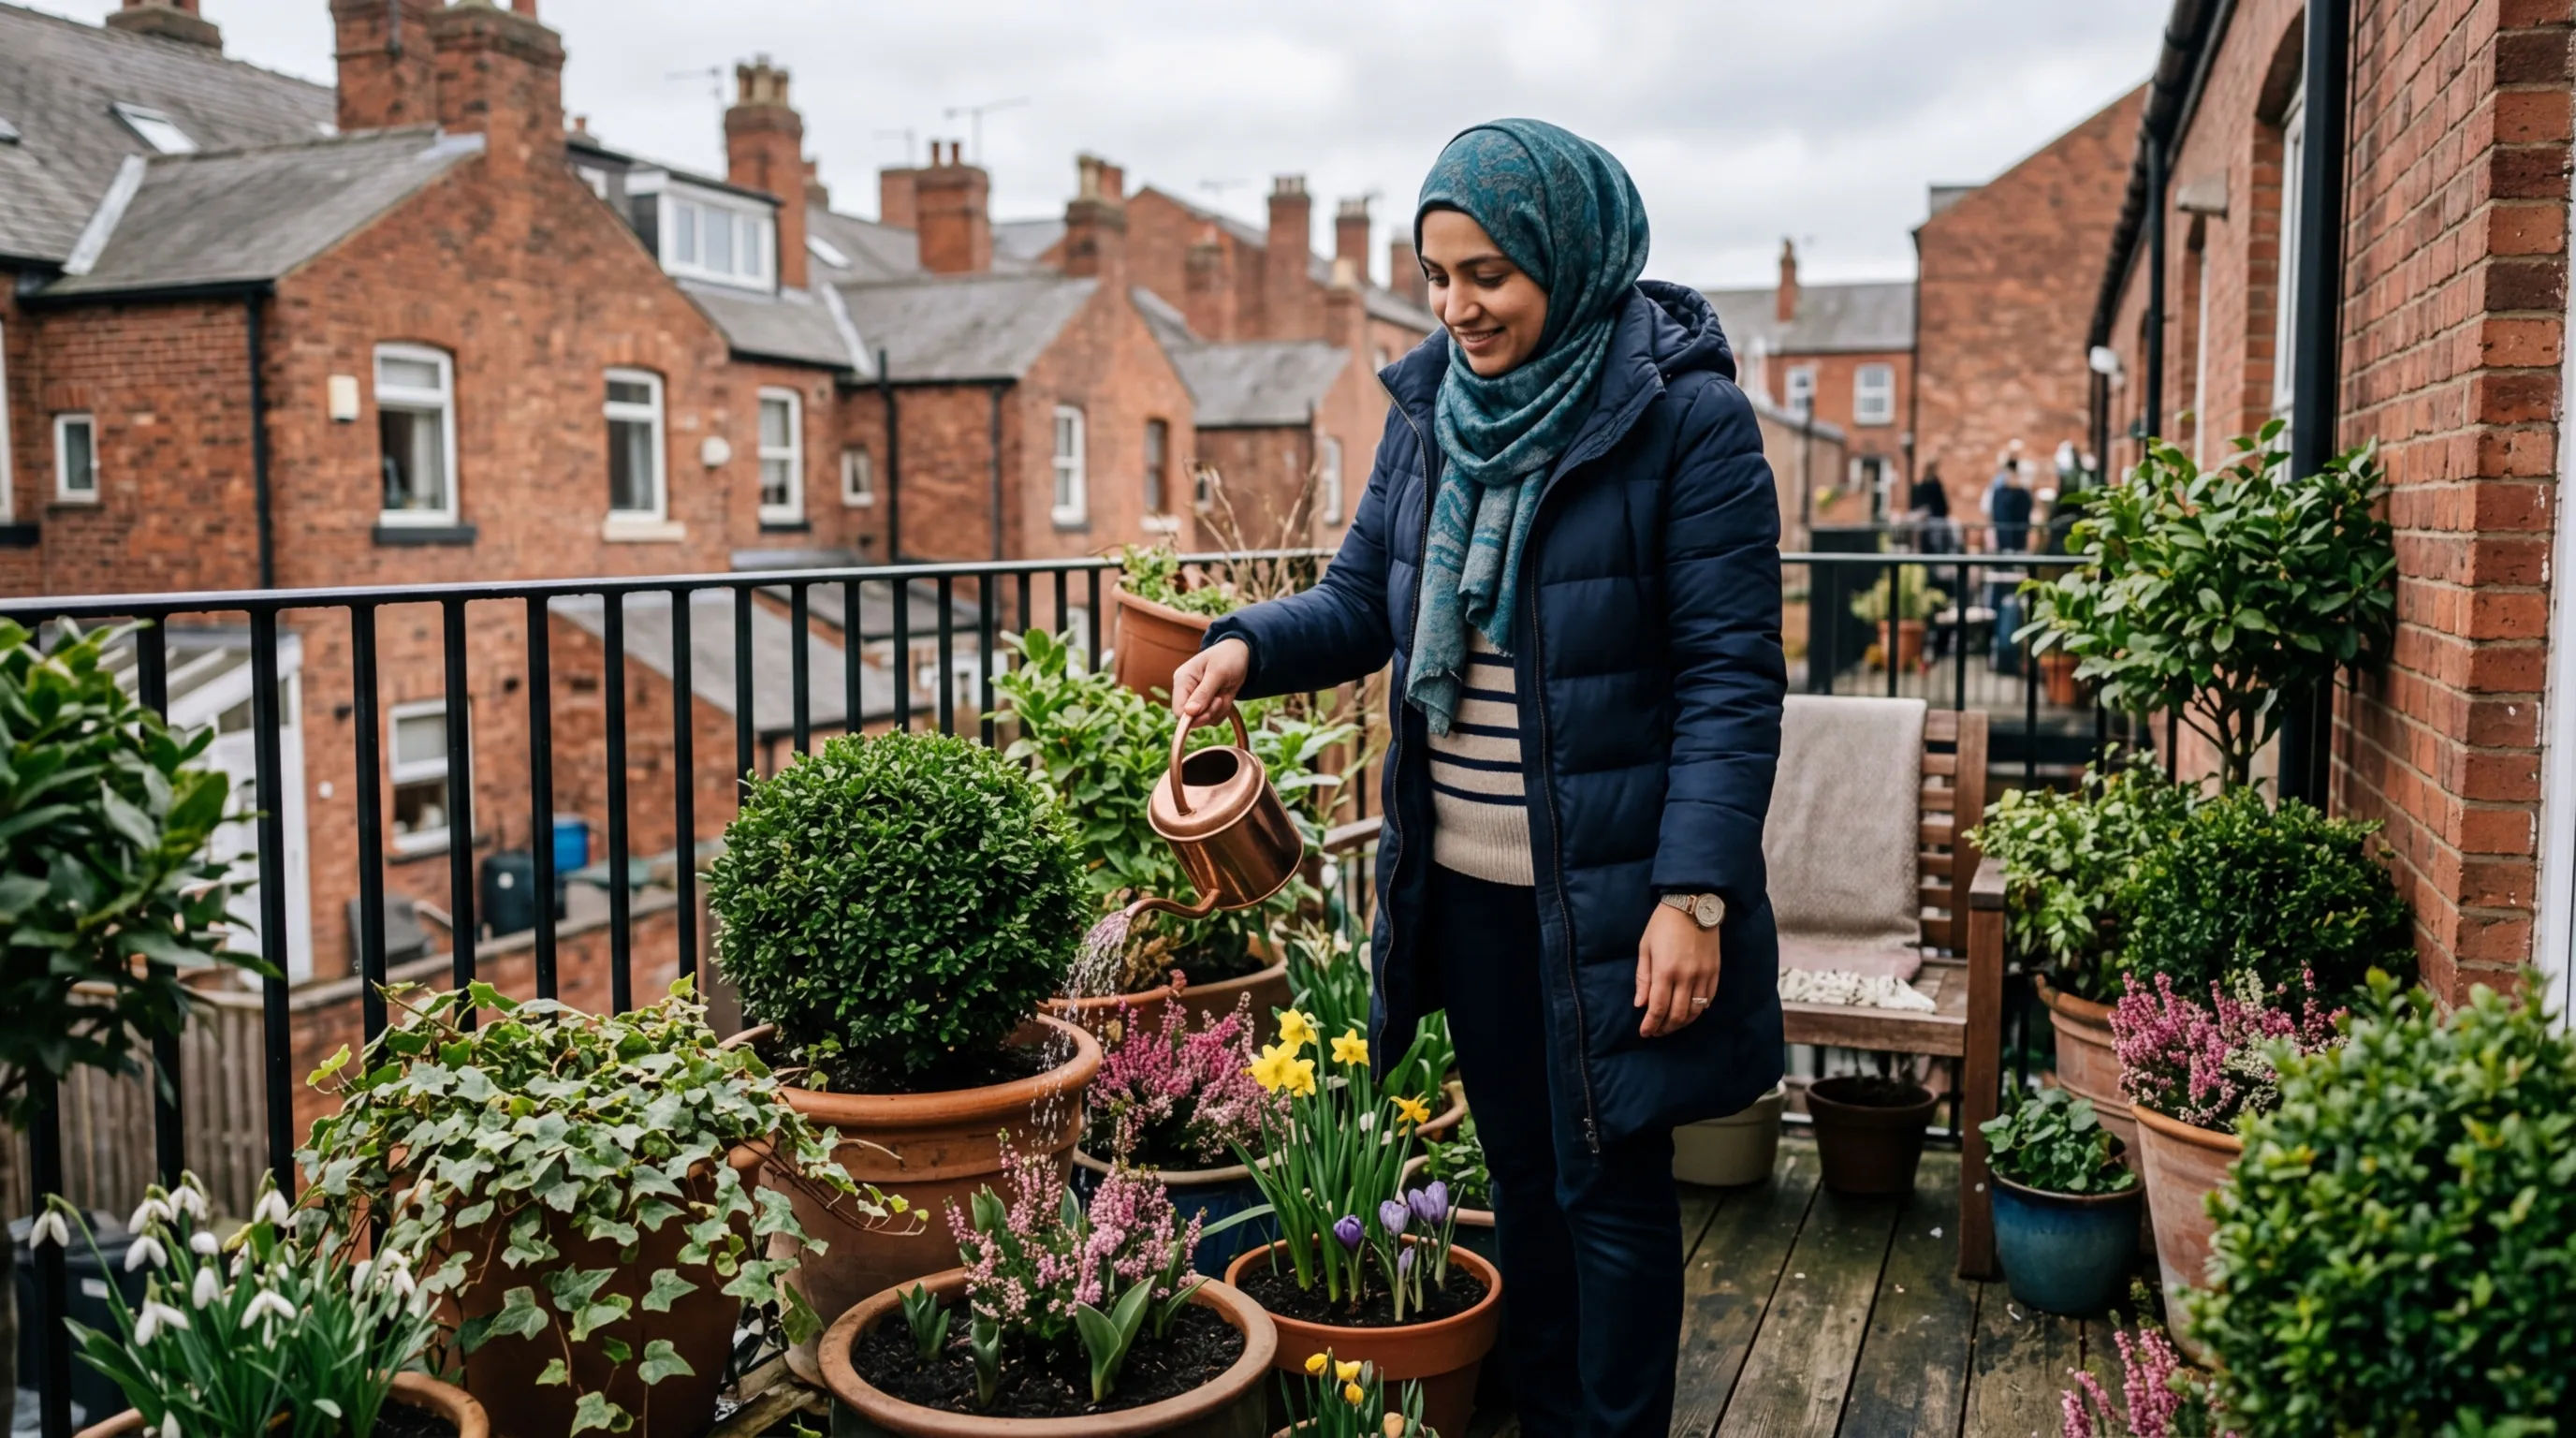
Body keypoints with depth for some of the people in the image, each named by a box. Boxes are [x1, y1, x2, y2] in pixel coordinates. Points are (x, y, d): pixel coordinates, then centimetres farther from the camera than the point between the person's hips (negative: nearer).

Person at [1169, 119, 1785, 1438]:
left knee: (1612, 1179, 7)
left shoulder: (1684, 417, -12)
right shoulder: (1428, 408, 5)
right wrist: (1250, 646, -12)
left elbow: (1733, 677, -14)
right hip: (1463, 883, 6)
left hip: (1611, 887, -6)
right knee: (1520, 1166, 19)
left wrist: (1695, 890, -20)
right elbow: (1362, 602, 9)